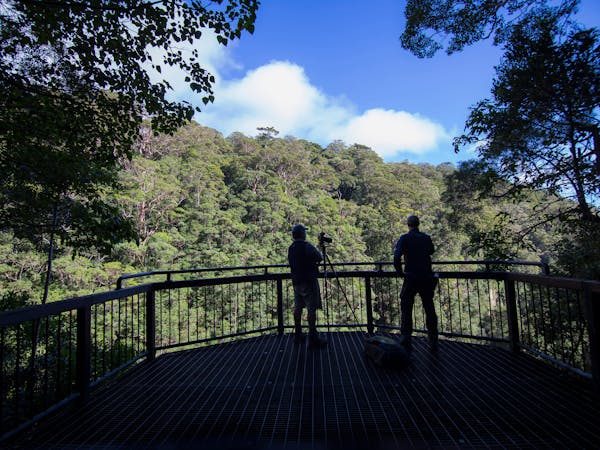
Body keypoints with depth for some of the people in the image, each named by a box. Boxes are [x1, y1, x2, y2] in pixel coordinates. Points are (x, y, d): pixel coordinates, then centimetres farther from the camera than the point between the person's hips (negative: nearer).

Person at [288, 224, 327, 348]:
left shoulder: (290, 248, 6)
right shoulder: (307, 246, -15)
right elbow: (320, 258, -6)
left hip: (296, 281, 7)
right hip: (308, 281, -7)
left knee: (298, 308, 14)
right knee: (311, 309, -4)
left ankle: (298, 334, 23)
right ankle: (313, 338, -2)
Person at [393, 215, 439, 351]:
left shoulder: (405, 238, -7)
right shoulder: (426, 238, 6)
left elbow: (397, 256, -21)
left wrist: (399, 271, -7)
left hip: (411, 279, -3)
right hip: (427, 278, 4)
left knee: (406, 309, 8)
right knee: (430, 310, 15)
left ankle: (406, 340, 8)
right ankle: (433, 342, 20)